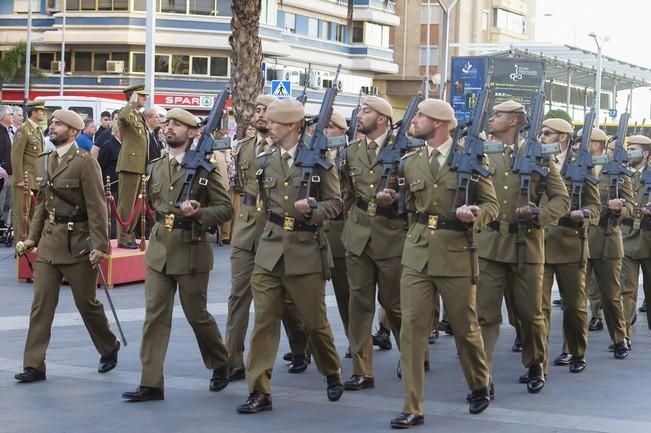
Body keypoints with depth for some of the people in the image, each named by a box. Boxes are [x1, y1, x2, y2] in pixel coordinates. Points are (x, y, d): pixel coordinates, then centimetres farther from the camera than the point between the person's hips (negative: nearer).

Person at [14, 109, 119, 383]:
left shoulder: (85, 162, -11)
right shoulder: (47, 160, 9)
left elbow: (97, 206, -14)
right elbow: (42, 202, 15)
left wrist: (100, 245, -18)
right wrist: (33, 237, 10)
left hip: (78, 243, -6)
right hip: (49, 242, 6)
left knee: (87, 302, 7)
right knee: (41, 304, 0)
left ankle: (109, 348, 30)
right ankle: (34, 365, 2)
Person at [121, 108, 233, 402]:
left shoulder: (204, 169, -7)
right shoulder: (155, 168, 8)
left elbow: (226, 208, -7)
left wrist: (198, 213, -21)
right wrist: (164, 220, 10)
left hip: (192, 251, -4)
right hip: (159, 251, 4)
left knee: (197, 315, 7)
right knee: (154, 317, -1)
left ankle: (220, 364, 31)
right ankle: (151, 383, 1)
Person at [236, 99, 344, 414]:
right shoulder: (265, 161, 6)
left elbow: (335, 203, -2)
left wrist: (312, 210, -17)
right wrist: (278, 222, 11)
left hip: (306, 250, -3)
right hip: (270, 249, 3)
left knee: (315, 321, 8)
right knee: (264, 321, -3)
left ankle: (332, 374, 33)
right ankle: (259, 392, 0)